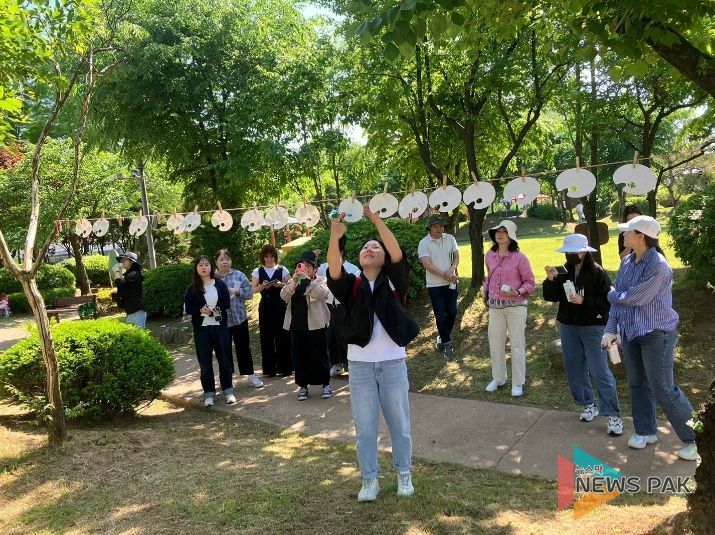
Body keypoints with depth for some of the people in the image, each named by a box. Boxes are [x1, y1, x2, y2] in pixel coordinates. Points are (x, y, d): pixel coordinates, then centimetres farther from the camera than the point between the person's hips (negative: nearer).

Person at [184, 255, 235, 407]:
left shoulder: (220, 284, 2)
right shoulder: (192, 288, 1)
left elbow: (227, 303, -1)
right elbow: (188, 308, -1)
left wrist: (216, 309, -18)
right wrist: (201, 310, -19)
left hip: (220, 326, 0)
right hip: (201, 328, 0)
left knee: (224, 358, 5)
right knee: (205, 362, 4)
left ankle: (228, 390, 16)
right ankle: (209, 393, 14)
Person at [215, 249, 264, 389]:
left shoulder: (239, 275, 1)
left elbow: (250, 291, 0)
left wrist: (237, 291, -16)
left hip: (239, 317, 1)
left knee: (244, 347, 8)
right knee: (225, 350, 10)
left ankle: (251, 375, 20)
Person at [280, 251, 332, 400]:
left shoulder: (320, 280, 2)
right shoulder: (293, 282, 13)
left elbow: (322, 293, -20)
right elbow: (284, 296, -4)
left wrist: (307, 278, -23)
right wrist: (294, 279, -16)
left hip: (315, 325, -4)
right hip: (296, 326, 4)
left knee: (319, 356, 2)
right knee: (299, 356, 7)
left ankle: (325, 384, 17)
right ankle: (303, 385, 20)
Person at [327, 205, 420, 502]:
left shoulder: (393, 281, -1)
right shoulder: (352, 285, 0)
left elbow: (398, 254, -18)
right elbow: (334, 272, -20)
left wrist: (376, 220, -27)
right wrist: (335, 236, -35)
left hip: (393, 363, -1)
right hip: (360, 365, 1)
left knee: (399, 424, 14)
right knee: (364, 428, 11)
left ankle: (404, 474, 35)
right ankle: (369, 480, 29)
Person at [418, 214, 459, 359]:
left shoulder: (450, 238, 3)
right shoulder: (424, 243, -9)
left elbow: (456, 256, 5)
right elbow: (427, 264, -16)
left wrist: (451, 269, -15)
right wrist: (444, 275, -20)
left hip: (451, 282, 4)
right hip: (434, 285, -3)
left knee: (452, 312, 7)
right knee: (441, 315, 0)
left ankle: (442, 337, 29)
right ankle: (447, 344, 10)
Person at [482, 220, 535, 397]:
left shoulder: (519, 257, -11)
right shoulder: (489, 255, 4)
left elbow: (529, 282, -5)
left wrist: (518, 292, -22)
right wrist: (485, 291, 9)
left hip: (515, 306, -5)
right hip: (495, 306, 5)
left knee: (517, 345, 5)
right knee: (495, 343, 12)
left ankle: (518, 383, 19)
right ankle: (498, 378, 31)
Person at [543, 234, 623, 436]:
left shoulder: (597, 273, -11)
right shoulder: (564, 272, 1)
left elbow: (607, 301, -14)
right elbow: (551, 297, 2)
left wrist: (584, 301, -23)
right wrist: (551, 280, -13)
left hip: (592, 327, -5)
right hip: (568, 327, 5)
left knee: (600, 372, -5)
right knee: (575, 369, 12)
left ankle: (613, 415, 3)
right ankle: (588, 404, 29)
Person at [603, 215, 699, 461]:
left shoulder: (658, 267, -22)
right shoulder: (627, 262, 3)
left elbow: (633, 298, -23)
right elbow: (618, 298, 6)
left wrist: (611, 295, -3)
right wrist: (610, 330, 0)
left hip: (656, 334, -8)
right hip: (630, 332, 8)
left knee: (663, 390, -2)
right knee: (638, 385, 17)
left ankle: (693, 438, 16)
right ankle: (646, 431, 33)